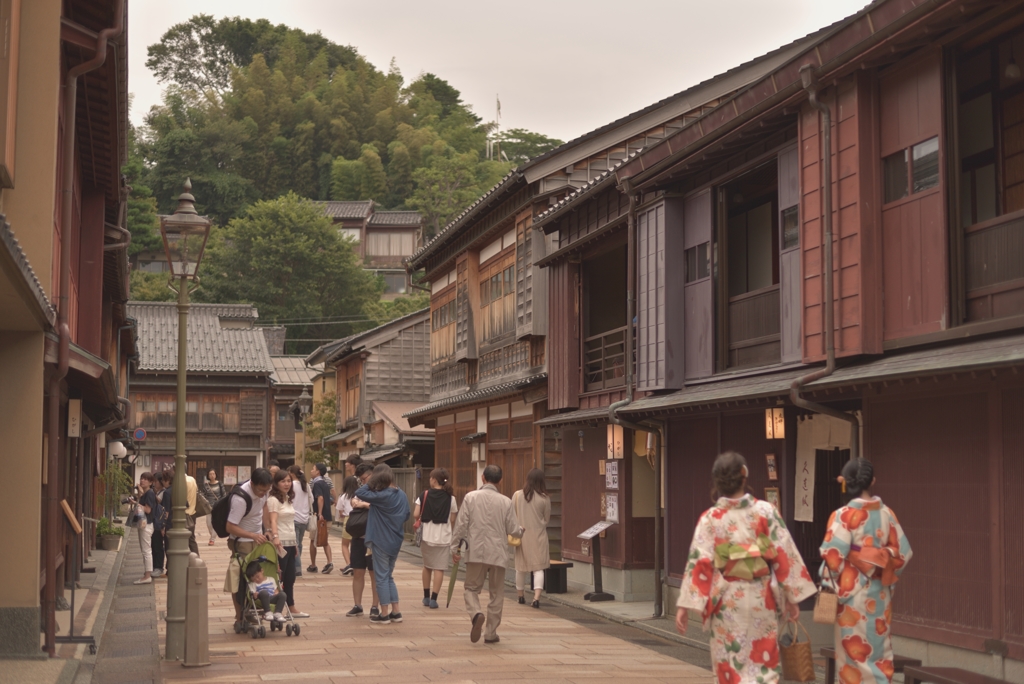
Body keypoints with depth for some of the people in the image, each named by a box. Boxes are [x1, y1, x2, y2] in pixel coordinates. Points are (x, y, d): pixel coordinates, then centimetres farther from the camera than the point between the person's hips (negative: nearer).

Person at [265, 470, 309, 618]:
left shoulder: (288, 499, 15)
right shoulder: (273, 500, -11)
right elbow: (273, 520, -24)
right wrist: (275, 537, -40)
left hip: (291, 543, 8)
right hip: (280, 543, -8)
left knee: (290, 578, 13)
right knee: (278, 577, -6)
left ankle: (292, 608, 20)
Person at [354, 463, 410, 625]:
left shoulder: (382, 496, -19)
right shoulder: (402, 495, 4)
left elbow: (359, 493, -20)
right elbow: (406, 515, 13)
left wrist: (370, 483, -7)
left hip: (381, 541, -7)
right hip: (396, 541, 7)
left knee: (381, 577, 2)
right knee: (389, 576, 17)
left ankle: (385, 614, 6)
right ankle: (396, 612, 15)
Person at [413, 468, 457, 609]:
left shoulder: (425, 495, -3)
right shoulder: (450, 498, -2)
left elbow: (416, 515, -7)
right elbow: (452, 520, 0)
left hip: (427, 535, 1)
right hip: (443, 537, -1)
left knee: (427, 566, 18)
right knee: (439, 568, 1)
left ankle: (426, 597, 24)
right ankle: (433, 599, -6)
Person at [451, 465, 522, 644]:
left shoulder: (471, 497, -4)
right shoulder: (505, 502, -3)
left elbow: (461, 524, -4)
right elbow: (513, 529, 0)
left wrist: (455, 548, 5)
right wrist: (521, 531, 24)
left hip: (476, 553, -1)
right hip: (498, 553, 1)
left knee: (472, 588, 11)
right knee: (496, 594, 12)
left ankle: (476, 614, -18)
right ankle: (491, 633, 14)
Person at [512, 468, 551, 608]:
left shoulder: (517, 495, -6)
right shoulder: (544, 499, -9)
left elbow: (512, 516, 2)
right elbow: (546, 519, 3)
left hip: (521, 535, 2)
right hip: (538, 536, -2)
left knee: (521, 567, 16)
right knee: (538, 568, 0)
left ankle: (520, 595, 29)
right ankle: (536, 597, -14)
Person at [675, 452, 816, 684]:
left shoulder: (710, 518, -6)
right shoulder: (765, 511, -5)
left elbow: (699, 563, -10)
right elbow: (785, 556, -4)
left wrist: (684, 605, -8)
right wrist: (792, 597, 3)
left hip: (727, 601, 0)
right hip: (762, 598, 0)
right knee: (763, 665, 9)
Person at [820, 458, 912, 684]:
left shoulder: (844, 515, -15)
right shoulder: (886, 513, 0)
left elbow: (833, 556, -17)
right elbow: (902, 551, 3)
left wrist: (828, 588, -4)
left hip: (853, 593, -5)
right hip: (880, 593, 5)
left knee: (855, 652, 4)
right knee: (879, 652, 12)